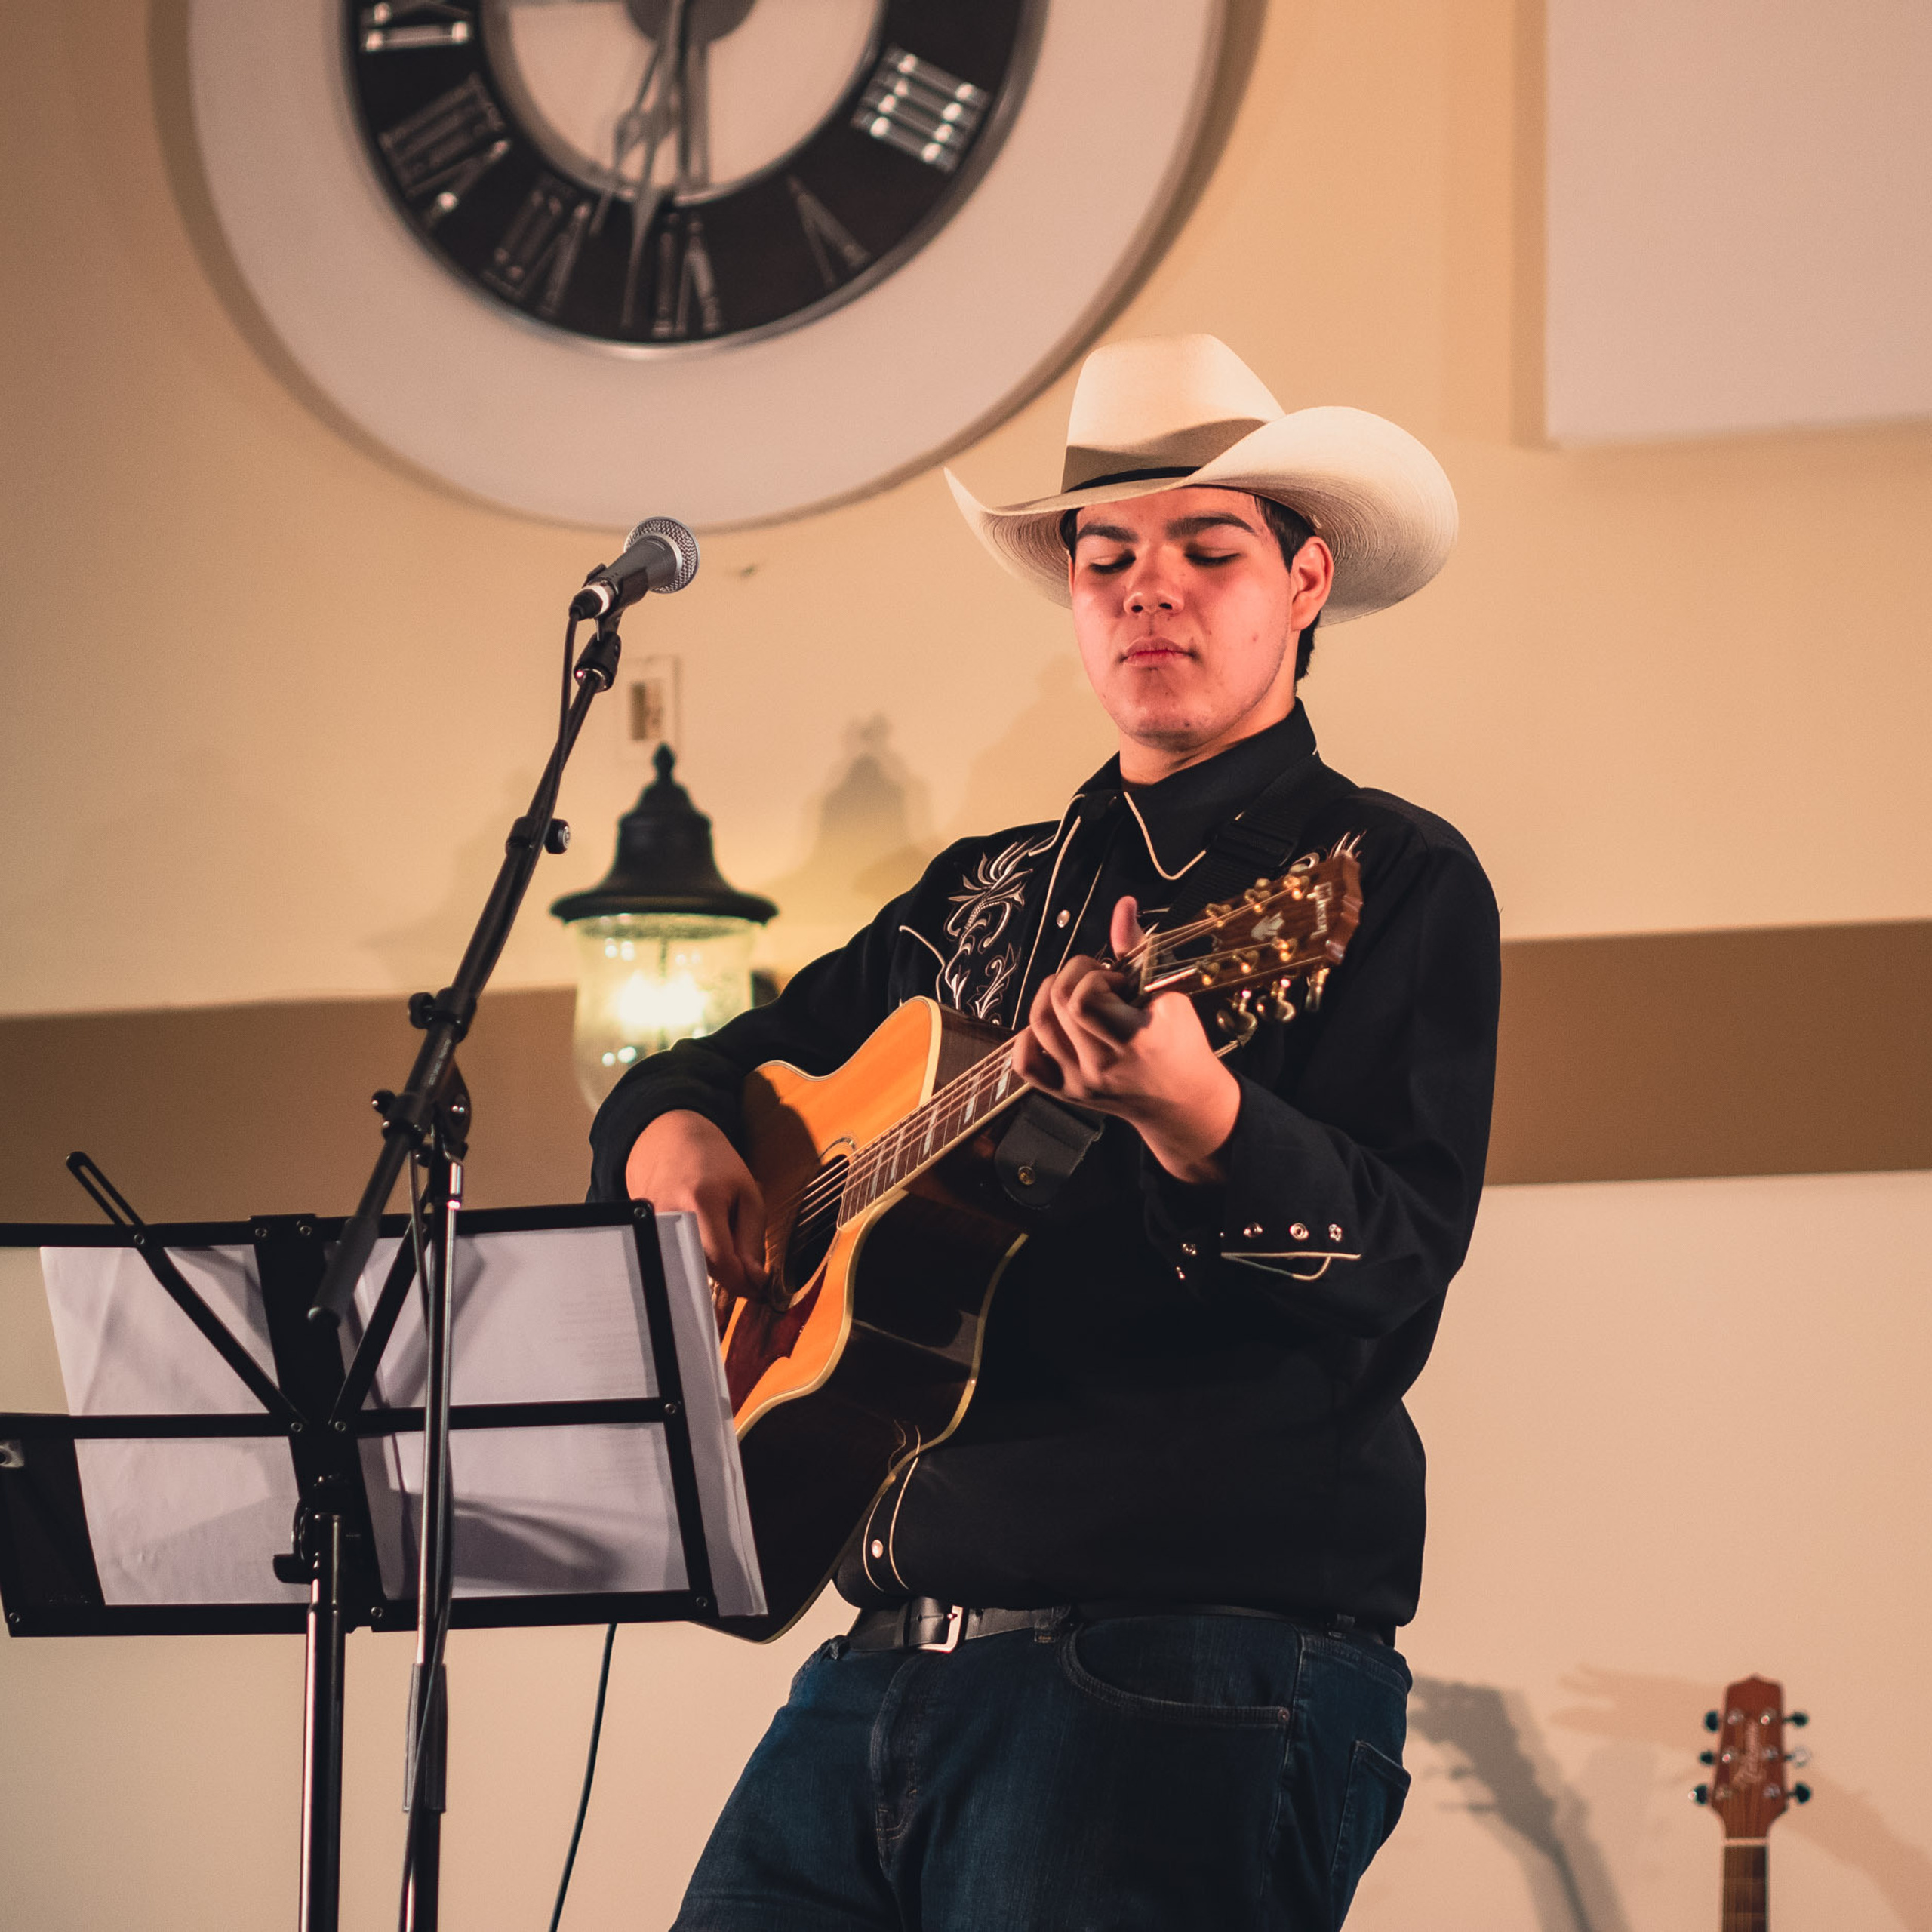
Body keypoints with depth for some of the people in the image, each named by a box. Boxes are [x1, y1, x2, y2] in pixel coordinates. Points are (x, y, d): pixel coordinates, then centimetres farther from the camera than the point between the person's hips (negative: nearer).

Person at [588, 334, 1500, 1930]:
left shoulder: (1390, 881, 0)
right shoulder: (990, 896, 20)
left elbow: (1395, 1274, -13)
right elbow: (708, 1072, 30)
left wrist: (1192, 1112, -31)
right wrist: (680, 1137, 7)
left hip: (1192, 1677, -6)